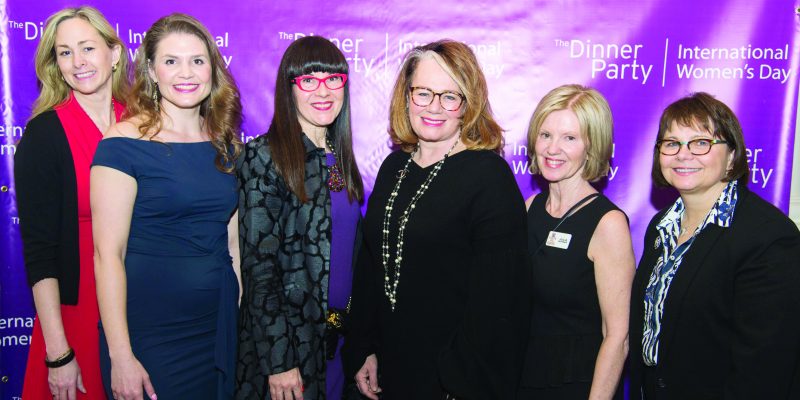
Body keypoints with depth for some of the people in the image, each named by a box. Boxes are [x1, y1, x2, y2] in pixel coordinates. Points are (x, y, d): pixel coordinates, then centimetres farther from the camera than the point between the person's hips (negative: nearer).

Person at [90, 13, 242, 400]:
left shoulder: (225, 143, 6)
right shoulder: (124, 142, -11)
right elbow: (107, 254, -13)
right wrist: (120, 355, -16)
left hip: (221, 325, 5)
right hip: (149, 334, -5)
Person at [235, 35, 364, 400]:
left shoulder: (339, 157, 6)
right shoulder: (264, 156, -14)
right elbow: (258, 265, -16)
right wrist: (278, 361, -18)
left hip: (339, 333, 6)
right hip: (284, 334, -6)